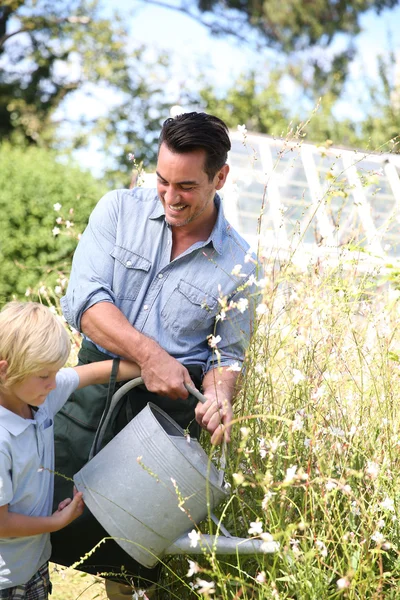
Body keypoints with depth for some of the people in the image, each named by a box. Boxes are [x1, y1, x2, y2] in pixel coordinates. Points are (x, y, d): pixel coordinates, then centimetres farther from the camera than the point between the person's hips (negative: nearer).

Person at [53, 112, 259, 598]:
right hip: (98, 380, 1)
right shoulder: (119, 210, 0)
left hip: (172, 402, 0)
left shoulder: (239, 266, 0)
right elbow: (83, 302, -10)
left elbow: (226, 354, 10)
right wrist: (147, 353, -22)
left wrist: (218, 397, -12)